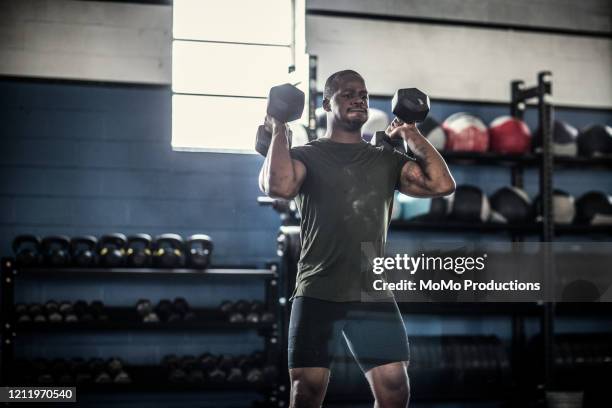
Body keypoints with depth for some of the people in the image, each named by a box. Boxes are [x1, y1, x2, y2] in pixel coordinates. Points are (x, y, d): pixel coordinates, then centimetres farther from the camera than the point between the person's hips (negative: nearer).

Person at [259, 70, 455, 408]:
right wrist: (279, 130, -9)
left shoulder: (386, 160, 13)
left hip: (374, 295, 4)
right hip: (319, 294, -3)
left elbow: (442, 184, 0)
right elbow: (279, 186, -21)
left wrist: (411, 134, 6)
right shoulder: (307, 156, 2)